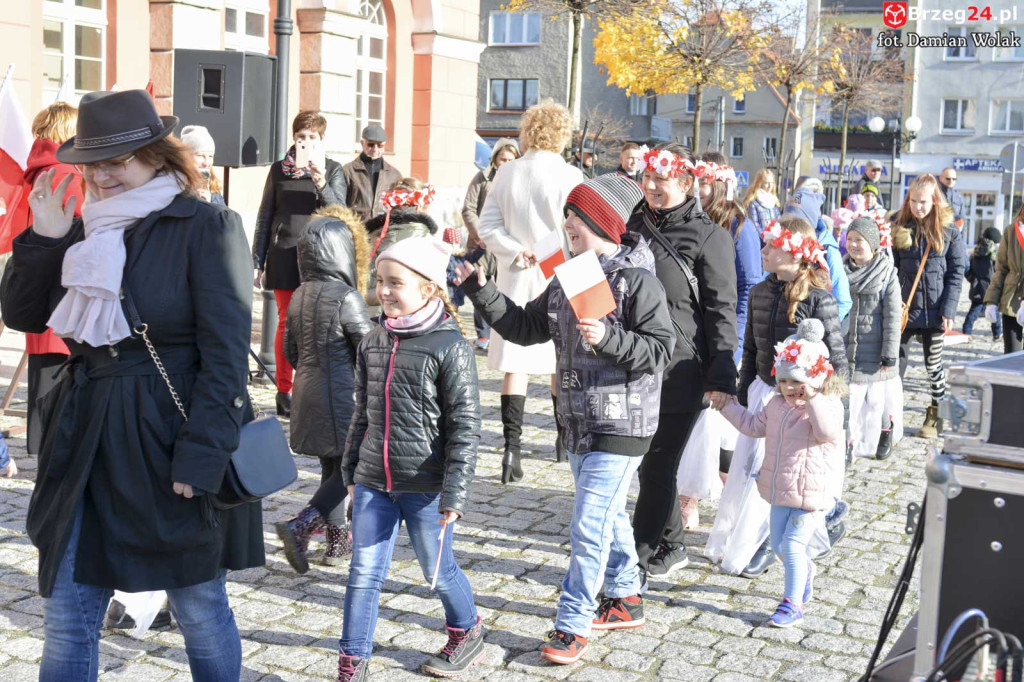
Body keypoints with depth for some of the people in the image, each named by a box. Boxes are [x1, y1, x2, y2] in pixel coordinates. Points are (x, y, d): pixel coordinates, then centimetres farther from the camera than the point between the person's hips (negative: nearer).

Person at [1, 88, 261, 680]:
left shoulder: (207, 226, -10)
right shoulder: (84, 229, 9)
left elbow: (226, 351, -14)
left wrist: (202, 454, -19)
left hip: (173, 443, -5)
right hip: (87, 443, 6)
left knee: (200, 608, 11)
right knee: (65, 620, 10)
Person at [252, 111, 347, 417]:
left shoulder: (333, 170, 6)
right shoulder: (279, 170, 10)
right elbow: (264, 217, 13)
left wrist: (321, 184, -21)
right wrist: (257, 262, 10)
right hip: (284, 256, 1)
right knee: (286, 323, 2)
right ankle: (284, 391, 9)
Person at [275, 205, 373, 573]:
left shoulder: (299, 295, 5)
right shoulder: (346, 298, -18)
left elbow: (290, 350, 12)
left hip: (308, 394, 8)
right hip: (341, 398, -8)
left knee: (330, 469, 18)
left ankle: (336, 540, 26)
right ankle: (300, 526, -10)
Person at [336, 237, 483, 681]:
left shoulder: (450, 348, -13)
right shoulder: (373, 343, 5)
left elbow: (465, 426, -13)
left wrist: (455, 491, -15)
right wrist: (351, 469, 17)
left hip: (425, 486, -4)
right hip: (374, 481, 5)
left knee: (438, 570, 13)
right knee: (363, 572, 6)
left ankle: (466, 633, 39)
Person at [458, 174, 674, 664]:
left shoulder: (638, 280, -15)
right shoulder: (567, 277, 8)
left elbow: (661, 349, -19)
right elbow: (525, 327, 13)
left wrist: (609, 338, -31)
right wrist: (479, 290, 6)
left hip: (620, 426, -8)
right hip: (578, 421, 8)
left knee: (589, 527, -6)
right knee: (608, 515, 21)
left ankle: (572, 625, 5)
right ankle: (626, 600, 39)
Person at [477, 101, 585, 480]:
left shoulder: (506, 174, 2)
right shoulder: (569, 176, -9)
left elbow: (487, 227, 0)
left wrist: (515, 252, -7)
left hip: (515, 281, 2)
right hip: (559, 279, -2)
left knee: (515, 364, 2)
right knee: (562, 363, 13)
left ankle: (512, 446, -7)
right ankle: (564, 440, 28)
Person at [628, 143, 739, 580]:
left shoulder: (708, 236, -7)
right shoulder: (636, 226, 12)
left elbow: (721, 310, -10)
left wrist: (721, 376, -15)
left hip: (680, 372, -6)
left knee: (657, 465, 0)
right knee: (652, 464, 14)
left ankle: (637, 558, 9)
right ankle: (671, 547, 30)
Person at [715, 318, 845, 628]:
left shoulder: (827, 405, -13)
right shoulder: (777, 404, 8)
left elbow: (827, 431, -33)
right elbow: (754, 426, 22)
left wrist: (812, 398, -35)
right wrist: (728, 406, 22)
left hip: (810, 491, -7)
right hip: (780, 489, 7)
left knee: (793, 544, -10)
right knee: (779, 544, 15)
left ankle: (793, 603, 1)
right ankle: (806, 571, 44)